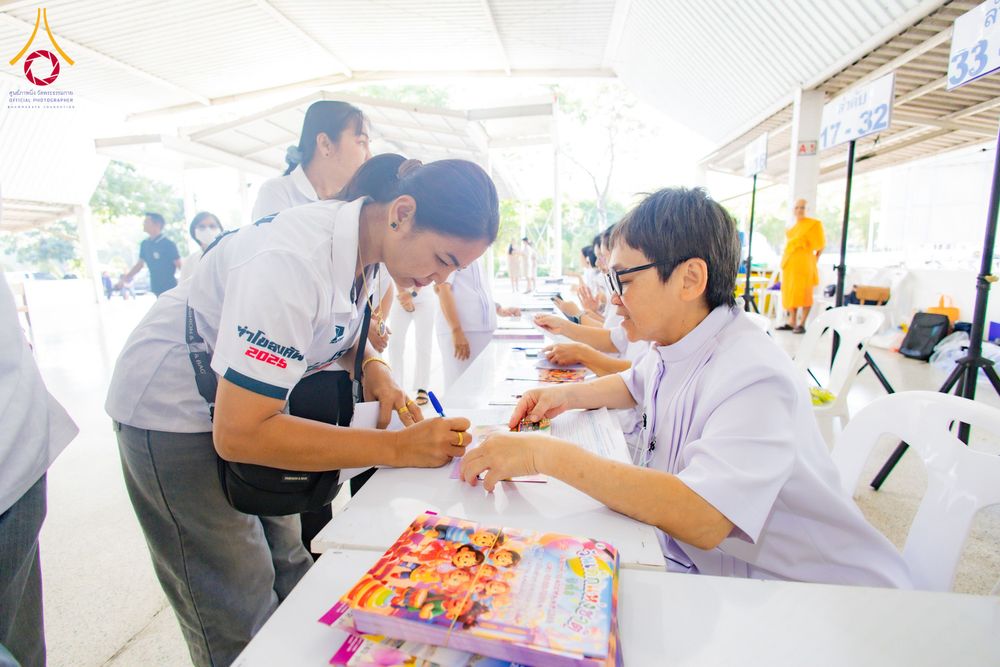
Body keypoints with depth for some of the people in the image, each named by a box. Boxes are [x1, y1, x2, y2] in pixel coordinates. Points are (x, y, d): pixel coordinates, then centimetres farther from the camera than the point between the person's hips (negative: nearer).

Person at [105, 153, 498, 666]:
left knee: (290, 572, 15)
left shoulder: (366, 242, -8)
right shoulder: (293, 263, -35)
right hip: (173, 413, -7)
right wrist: (398, 447, -37)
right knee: (241, 625, 4)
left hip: (250, 403, 7)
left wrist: (374, 370, -14)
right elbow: (238, 433, -35)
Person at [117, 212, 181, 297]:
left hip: (169, 291, -7)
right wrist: (123, 280, 19)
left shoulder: (168, 244, -11)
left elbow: (180, 266, -12)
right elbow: (139, 265, 19)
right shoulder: (145, 244, 8)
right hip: (154, 291, 7)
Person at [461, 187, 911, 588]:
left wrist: (548, 455, -38)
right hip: (707, 569, 7)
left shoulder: (752, 377, -28)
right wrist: (567, 395, 5)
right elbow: (636, 383, 23)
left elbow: (701, 519, -40)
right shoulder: (671, 343, 0)